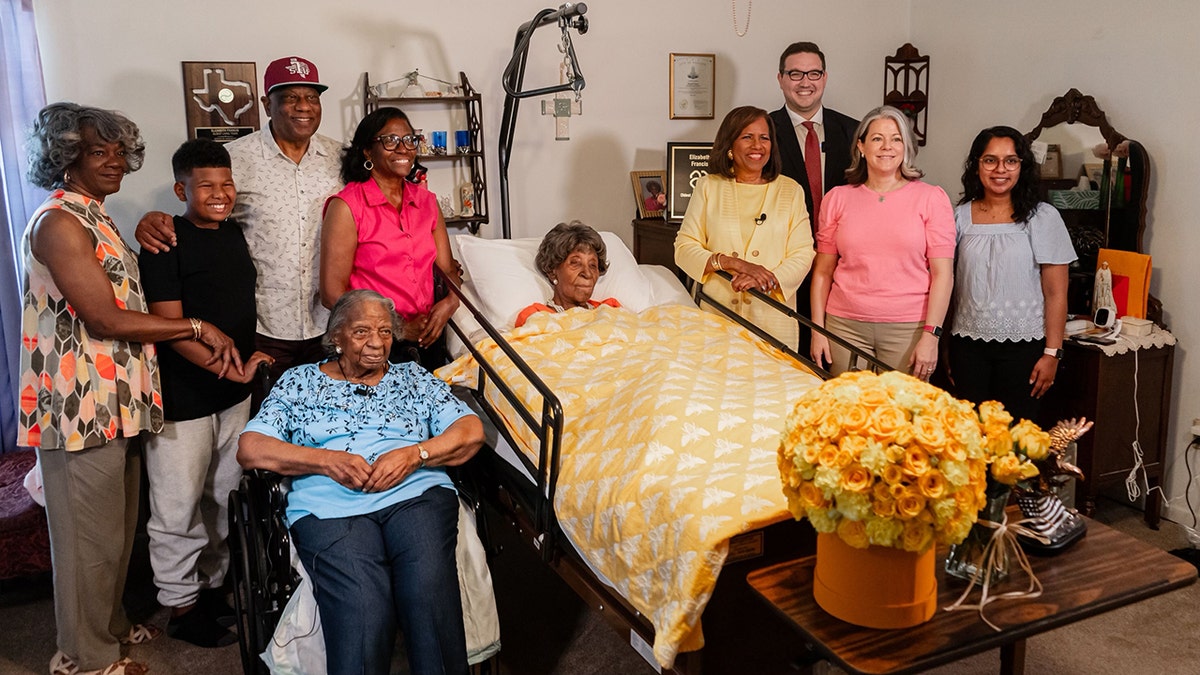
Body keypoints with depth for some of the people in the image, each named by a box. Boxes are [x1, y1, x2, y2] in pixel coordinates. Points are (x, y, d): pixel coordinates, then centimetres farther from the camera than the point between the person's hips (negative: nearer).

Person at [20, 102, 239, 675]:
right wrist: (198, 328, -15)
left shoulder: (93, 219, 16)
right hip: (82, 407, -9)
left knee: (116, 528, 21)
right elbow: (105, 319, -20)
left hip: (113, 402, 9)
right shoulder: (59, 223, -15)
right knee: (91, 537, 4)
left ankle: (110, 627, 38)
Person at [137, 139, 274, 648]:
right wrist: (232, 369, -23)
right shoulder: (166, 245, -14)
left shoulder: (233, 233, 8)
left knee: (223, 500, 18)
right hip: (183, 401, -7)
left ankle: (212, 585, 35)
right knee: (179, 507, 4)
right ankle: (181, 606, 20)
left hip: (234, 395, 7)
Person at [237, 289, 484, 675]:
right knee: (364, 611, -32)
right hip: (330, 509, -1)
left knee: (430, 592, -32)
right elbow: (250, 449, 9)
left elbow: (471, 432, 14)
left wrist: (414, 455, -5)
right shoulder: (300, 382, 22)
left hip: (416, 495, 1)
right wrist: (326, 460, -5)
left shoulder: (413, 379, 25)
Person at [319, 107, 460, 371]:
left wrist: (449, 304, -11)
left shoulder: (426, 201, 11)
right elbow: (332, 293, -10)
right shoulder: (346, 206, -7)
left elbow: (447, 269, 12)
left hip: (428, 340, 5)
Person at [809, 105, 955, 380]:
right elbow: (823, 270, 8)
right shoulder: (837, 198, 8)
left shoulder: (931, 198, 2)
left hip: (909, 328, -1)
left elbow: (943, 274, -3)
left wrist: (931, 336, -10)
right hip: (846, 326, 2)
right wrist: (817, 330, 2)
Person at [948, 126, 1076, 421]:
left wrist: (1052, 353, -7)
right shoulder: (961, 216, 4)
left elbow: (1056, 293, -3)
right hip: (967, 345, 2)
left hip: (1022, 347, -2)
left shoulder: (1042, 217, -2)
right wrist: (941, 346, 6)